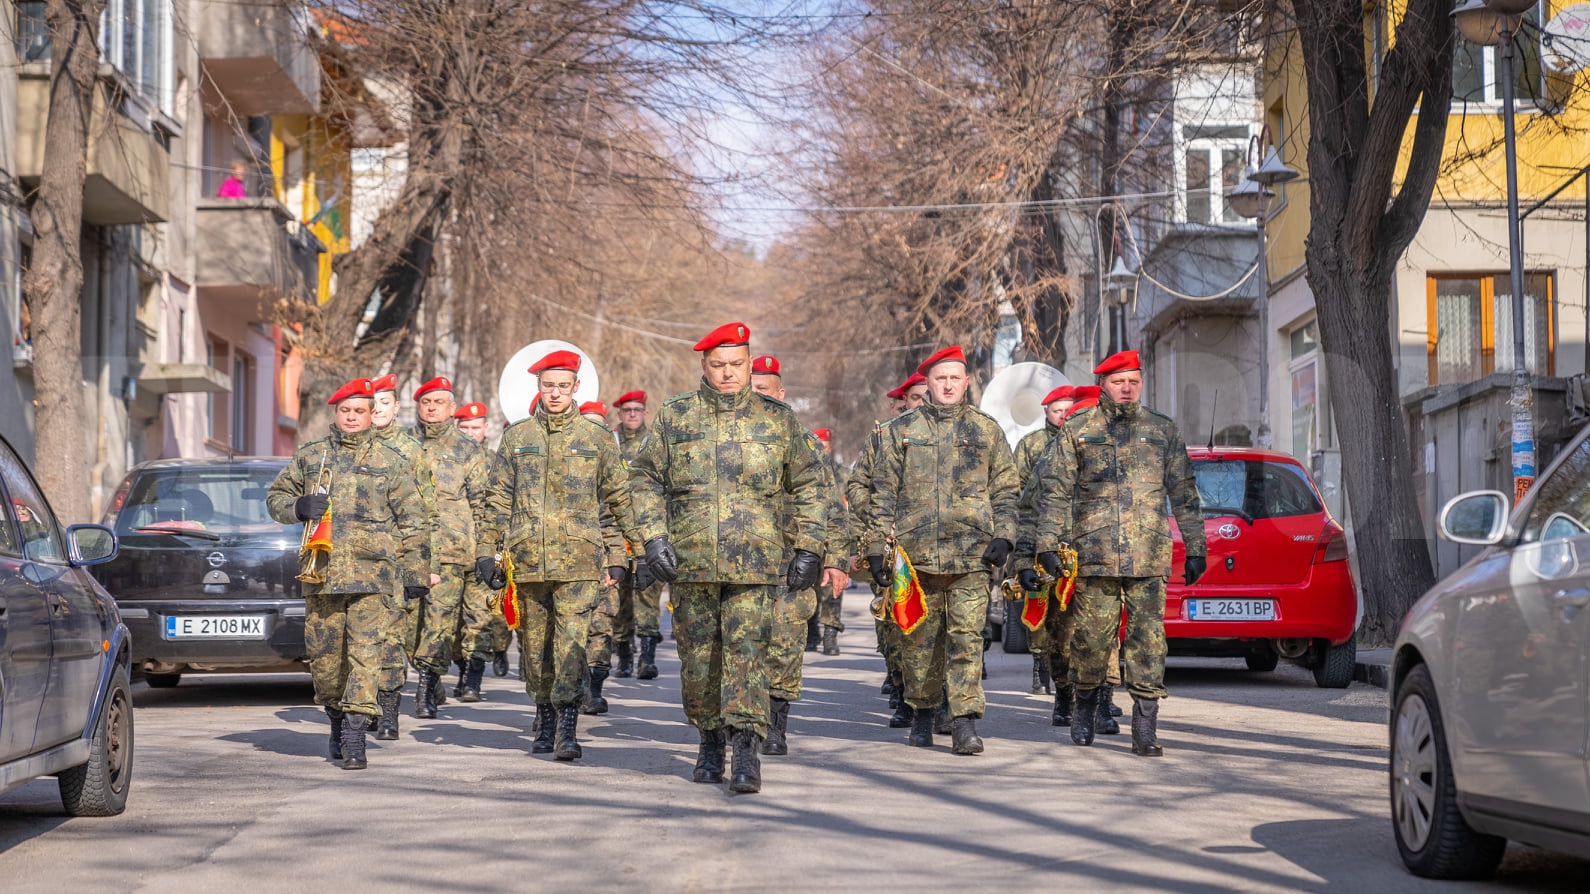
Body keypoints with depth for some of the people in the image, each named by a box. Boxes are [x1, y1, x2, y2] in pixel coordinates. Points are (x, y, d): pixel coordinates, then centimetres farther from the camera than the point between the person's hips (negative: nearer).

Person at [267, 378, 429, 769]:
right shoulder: (309, 456, 12)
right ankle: (337, 718, 28)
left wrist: (416, 573, 2)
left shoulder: (390, 462, 8)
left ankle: (355, 735, -14)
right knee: (324, 654, 6)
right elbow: (275, 496, 20)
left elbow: (413, 521, 8)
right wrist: (298, 507, -4)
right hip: (321, 572, 2)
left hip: (372, 573, -2)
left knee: (366, 652, -12)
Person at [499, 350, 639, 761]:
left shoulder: (597, 438, 7)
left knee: (572, 642, -12)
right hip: (526, 558, 2)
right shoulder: (515, 438, 11)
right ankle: (544, 722, 22)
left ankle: (567, 730, -15)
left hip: (579, 560, -2)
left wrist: (617, 557, 7)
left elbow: (619, 499, 11)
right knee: (534, 646, 8)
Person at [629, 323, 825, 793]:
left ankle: (748, 754, -12)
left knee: (747, 653, -10)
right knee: (698, 659, 6)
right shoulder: (673, 417, 9)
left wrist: (808, 548, 6)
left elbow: (807, 486, 12)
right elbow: (646, 479, 10)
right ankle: (710, 743, 23)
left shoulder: (778, 419, 8)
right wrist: (654, 537, -3)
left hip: (755, 564, -2)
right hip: (690, 561, 2)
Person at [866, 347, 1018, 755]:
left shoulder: (987, 430, 10)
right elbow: (884, 491, 8)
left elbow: (1005, 490, 11)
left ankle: (965, 723, -9)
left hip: (972, 553, -1)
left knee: (967, 636, -8)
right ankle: (922, 714, 23)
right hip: (917, 552, 1)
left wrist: (1003, 536, -3)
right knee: (920, 638, 8)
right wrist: (877, 547, 3)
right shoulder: (902, 429, 9)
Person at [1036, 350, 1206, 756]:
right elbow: (1056, 492, 6)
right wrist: (1049, 543, -3)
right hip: (1094, 555, -1)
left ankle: (1145, 730, -2)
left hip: (1150, 558, 1)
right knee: (1091, 638, 3)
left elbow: (1184, 494, 14)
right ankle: (1085, 706, 28)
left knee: (1148, 642, -5)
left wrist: (1195, 548, 9)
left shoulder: (1163, 430, 12)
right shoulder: (1077, 431, 8)